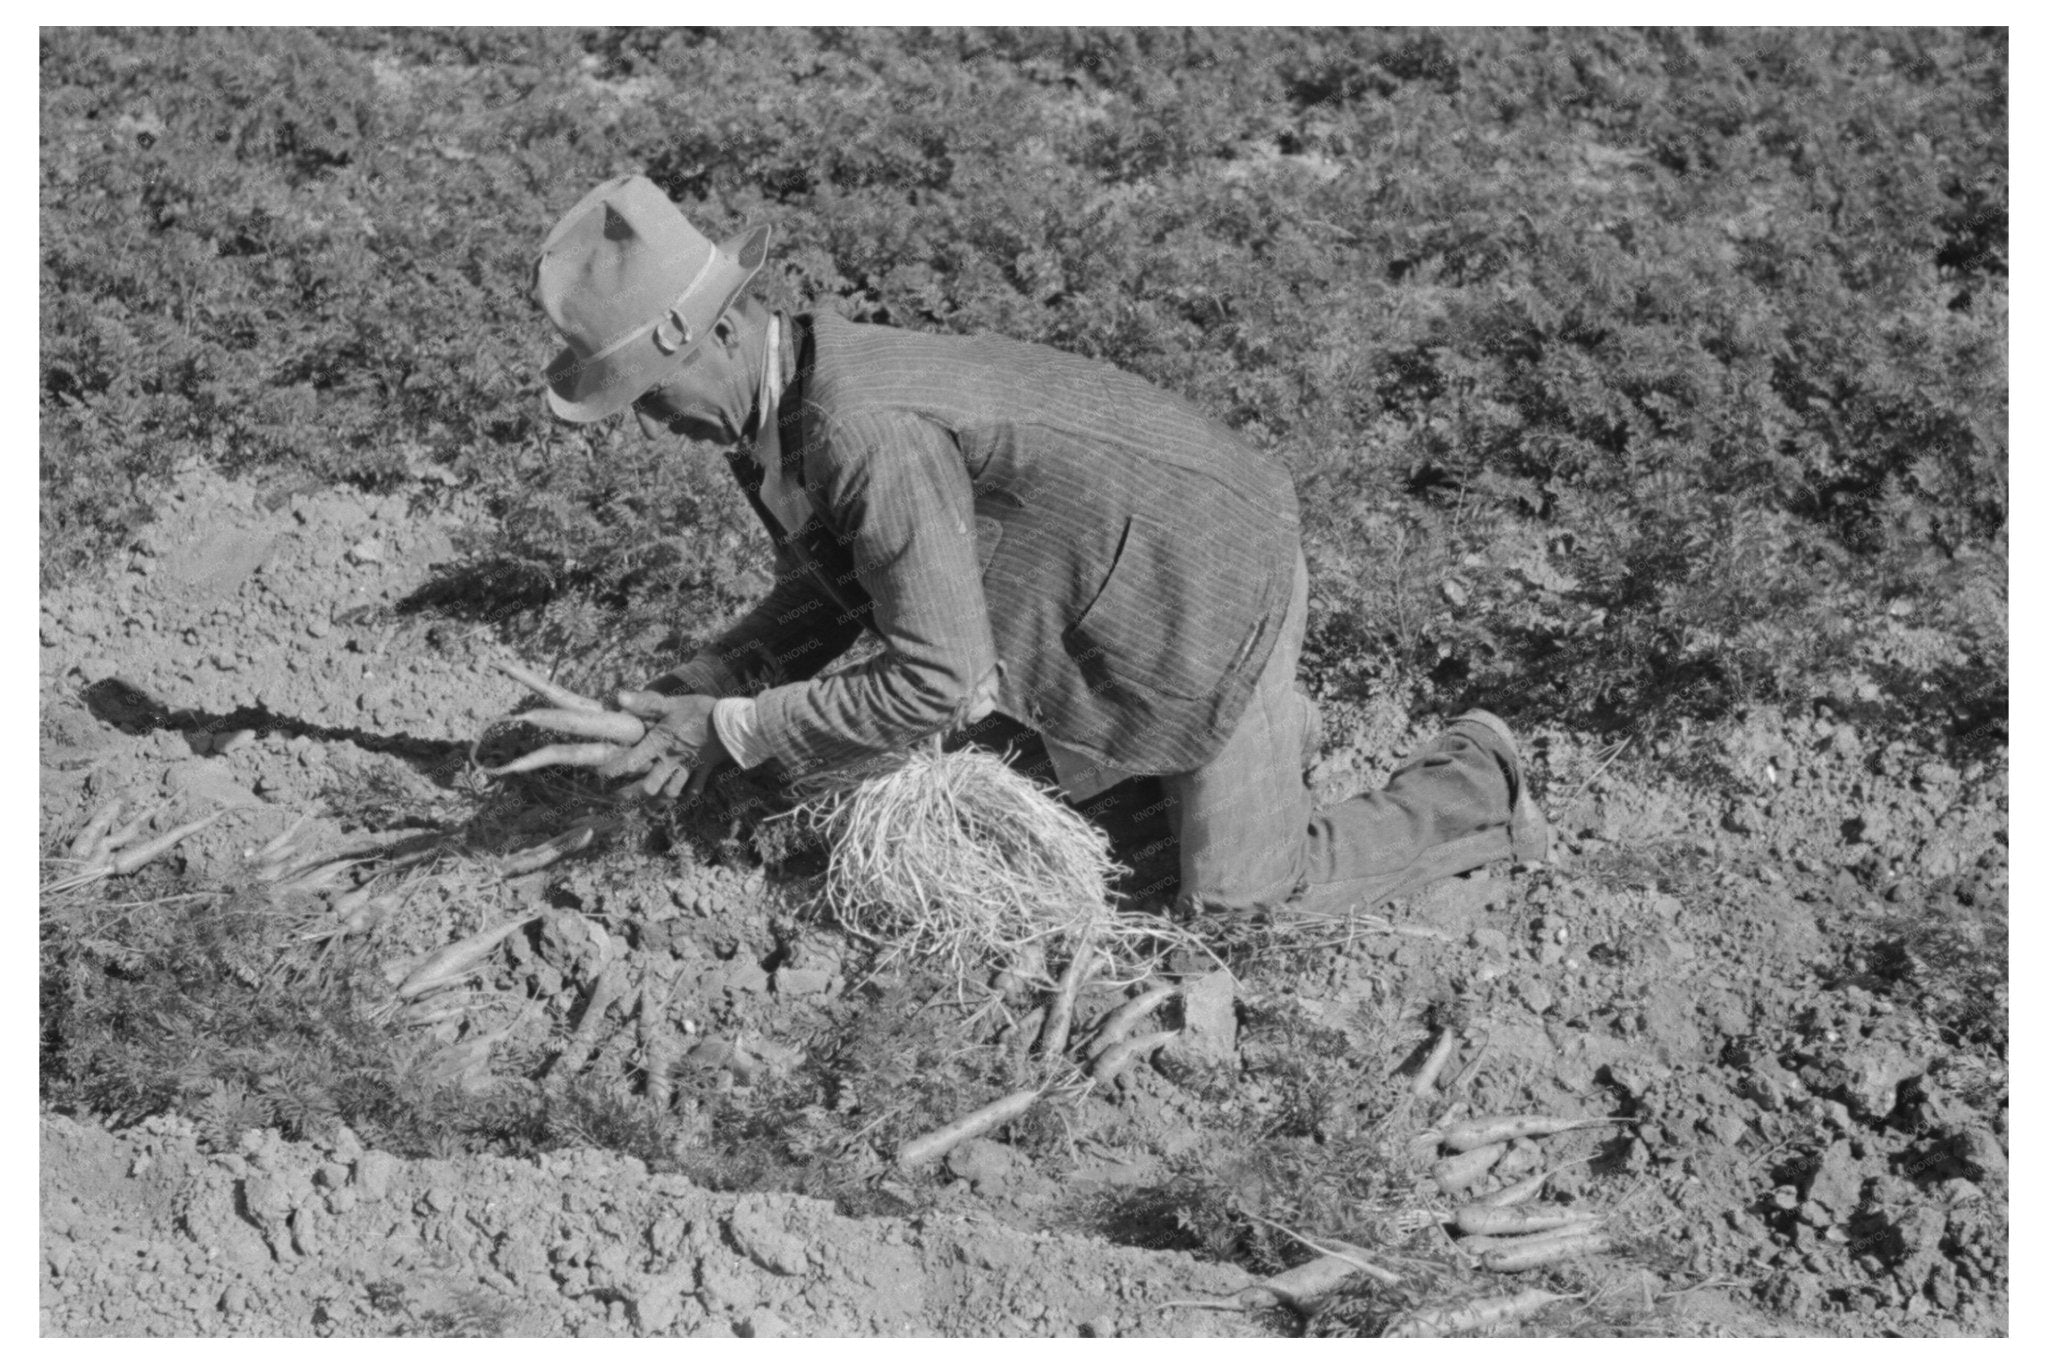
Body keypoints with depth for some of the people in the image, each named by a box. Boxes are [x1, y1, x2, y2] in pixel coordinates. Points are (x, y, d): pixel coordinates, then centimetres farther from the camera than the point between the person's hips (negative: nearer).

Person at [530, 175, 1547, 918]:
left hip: (1213, 581, -9)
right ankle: (1264, 727, 38)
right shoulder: (782, 397, -4)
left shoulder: (864, 431, -34)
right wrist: (703, 685, -6)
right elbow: (827, 593, 9)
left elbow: (939, 682, -31)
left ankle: (1475, 787, 19)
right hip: (1132, 566, 9)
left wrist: (739, 731, -23)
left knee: (1233, 889, 2)